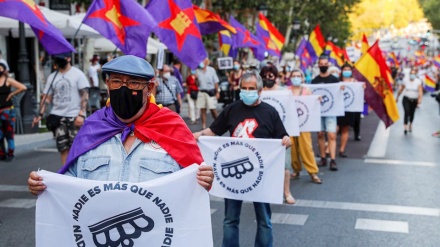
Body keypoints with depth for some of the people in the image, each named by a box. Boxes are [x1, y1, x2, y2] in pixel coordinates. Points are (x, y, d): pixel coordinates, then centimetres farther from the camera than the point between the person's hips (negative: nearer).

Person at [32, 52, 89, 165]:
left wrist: (81, 114, -17)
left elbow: (85, 95, -7)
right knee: (63, 147, 4)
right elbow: (47, 97, 10)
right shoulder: (52, 77, 12)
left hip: (74, 116, -4)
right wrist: (40, 114, -3)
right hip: (58, 116, 4)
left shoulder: (78, 74, 0)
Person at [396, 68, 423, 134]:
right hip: (406, 99, -1)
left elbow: (420, 91, -19)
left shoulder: (418, 81, -9)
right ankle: (405, 126, -19)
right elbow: (401, 89, 7)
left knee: (412, 113, 16)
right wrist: (397, 97, 14)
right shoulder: (405, 80, -6)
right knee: (407, 112, -20)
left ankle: (410, 125, 42)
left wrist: (420, 99, -34)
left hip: (414, 100, 1)